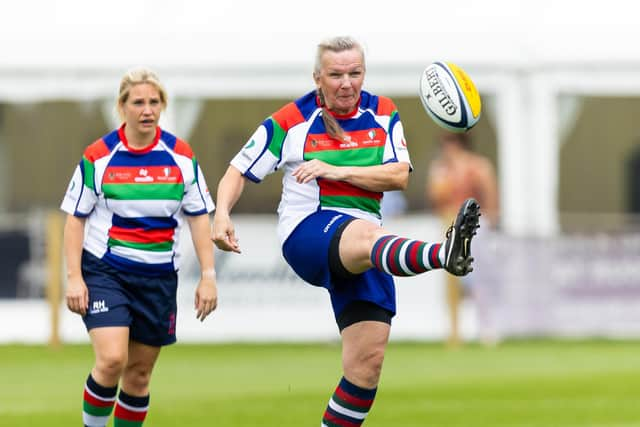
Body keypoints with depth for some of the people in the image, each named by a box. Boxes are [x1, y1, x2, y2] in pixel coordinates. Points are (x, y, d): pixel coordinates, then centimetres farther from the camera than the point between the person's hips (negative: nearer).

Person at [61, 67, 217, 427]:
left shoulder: (181, 156, 1)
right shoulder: (98, 157, -5)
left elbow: (199, 218, 6)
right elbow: (76, 219, 0)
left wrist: (208, 276, 0)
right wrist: (74, 277, -7)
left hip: (159, 276, 3)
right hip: (104, 272, -3)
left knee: (139, 372, 7)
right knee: (112, 360, -20)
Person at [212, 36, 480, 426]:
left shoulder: (383, 114, 9)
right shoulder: (290, 122, 2)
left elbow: (399, 176, -3)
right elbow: (239, 171, 8)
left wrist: (336, 171, -14)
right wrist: (222, 214, -11)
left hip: (363, 256, 6)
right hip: (306, 232, -6)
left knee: (367, 363, -5)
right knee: (367, 234, -42)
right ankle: (445, 254, -76)